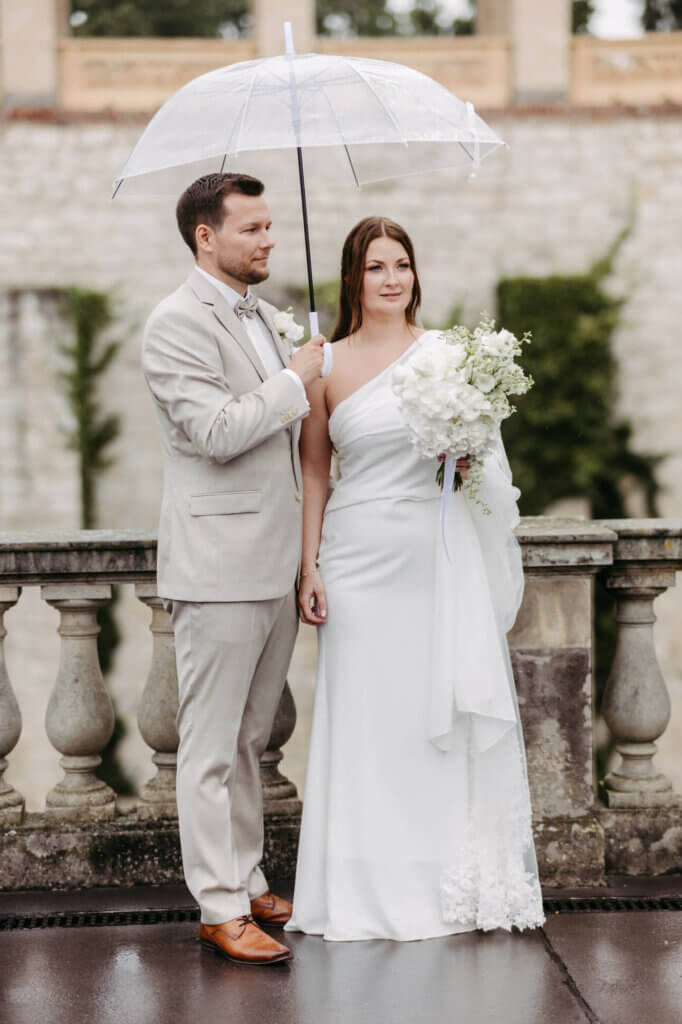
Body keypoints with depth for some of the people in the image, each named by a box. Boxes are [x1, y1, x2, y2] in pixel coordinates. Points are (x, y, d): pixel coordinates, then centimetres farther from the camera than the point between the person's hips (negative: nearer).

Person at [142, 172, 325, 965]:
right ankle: (220, 910, 4)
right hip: (218, 565, -8)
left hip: (275, 564, 9)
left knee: (250, 739, 16)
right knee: (211, 746, -1)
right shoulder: (177, 323, -12)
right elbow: (218, 431, -22)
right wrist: (295, 380, -11)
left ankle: (247, 883, 26)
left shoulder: (260, 314, 16)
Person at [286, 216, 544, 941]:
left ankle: (457, 879, 15)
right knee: (364, 714, 2)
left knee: (446, 710, 3)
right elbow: (313, 473, 6)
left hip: (440, 556, 0)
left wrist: (467, 459, -10)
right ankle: (371, 886, 11)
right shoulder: (328, 366, 4)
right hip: (359, 557, 0)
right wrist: (309, 569, 0)